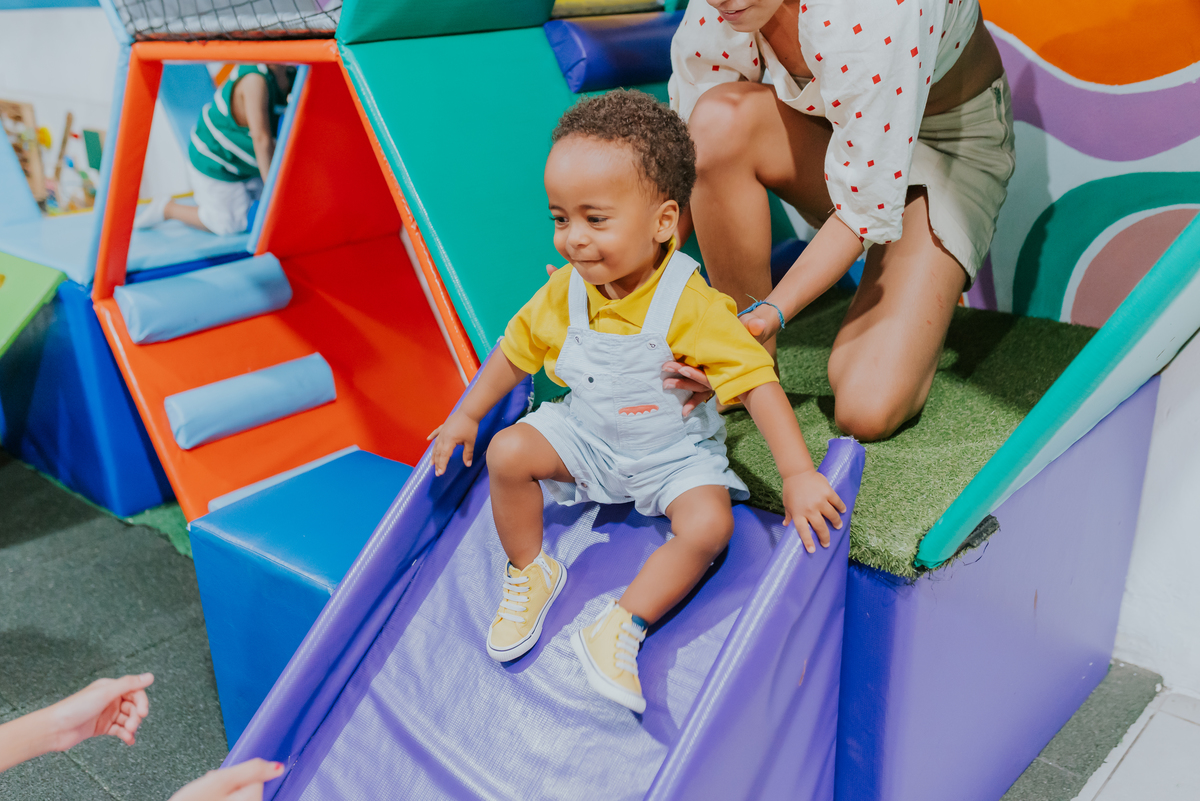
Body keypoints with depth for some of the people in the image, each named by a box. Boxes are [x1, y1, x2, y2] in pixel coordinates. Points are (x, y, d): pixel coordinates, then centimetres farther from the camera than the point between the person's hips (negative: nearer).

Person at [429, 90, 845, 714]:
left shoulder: (693, 307, -29)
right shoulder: (564, 294, -12)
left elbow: (757, 383, -28)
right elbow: (517, 349, 4)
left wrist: (798, 476, -31)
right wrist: (466, 416, 9)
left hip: (675, 455, -3)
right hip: (585, 435, 4)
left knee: (709, 527, -26)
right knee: (506, 454, -14)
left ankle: (622, 627, -13)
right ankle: (529, 571, 8)